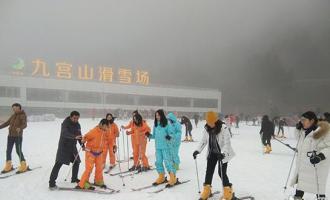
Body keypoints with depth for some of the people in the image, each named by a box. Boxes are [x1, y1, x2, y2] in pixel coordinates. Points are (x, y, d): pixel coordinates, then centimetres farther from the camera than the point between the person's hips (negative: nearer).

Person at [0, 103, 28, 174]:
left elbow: (25, 124, -22)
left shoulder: (22, 115, -9)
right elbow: (7, 123, 20)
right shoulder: (13, 115, 11)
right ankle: (8, 166, 22)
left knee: (18, 151, -5)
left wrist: (20, 128, -41)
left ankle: (23, 166, 6)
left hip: (18, 136, -7)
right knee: (8, 151, 10)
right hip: (10, 136, 7)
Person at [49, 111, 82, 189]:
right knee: (58, 163, -12)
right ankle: (52, 183, -8)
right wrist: (74, 137, -51)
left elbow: (79, 135, 12)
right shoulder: (65, 123, -18)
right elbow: (65, 133, -36)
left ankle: (74, 178, 33)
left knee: (76, 162, 14)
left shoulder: (77, 125, 4)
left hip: (72, 146, 7)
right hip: (64, 146, -7)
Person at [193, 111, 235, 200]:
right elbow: (204, 141, 4)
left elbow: (227, 143, -24)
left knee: (221, 172, -6)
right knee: (209, 171, 7)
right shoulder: (207, 129, -5)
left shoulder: (224, 128, -22)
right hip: (212, 153, 5)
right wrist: (198, 150, -8)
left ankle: (228, 192, 13)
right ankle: (207, 191, 22)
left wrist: (223, 153, -38)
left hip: (222, 154, -5)